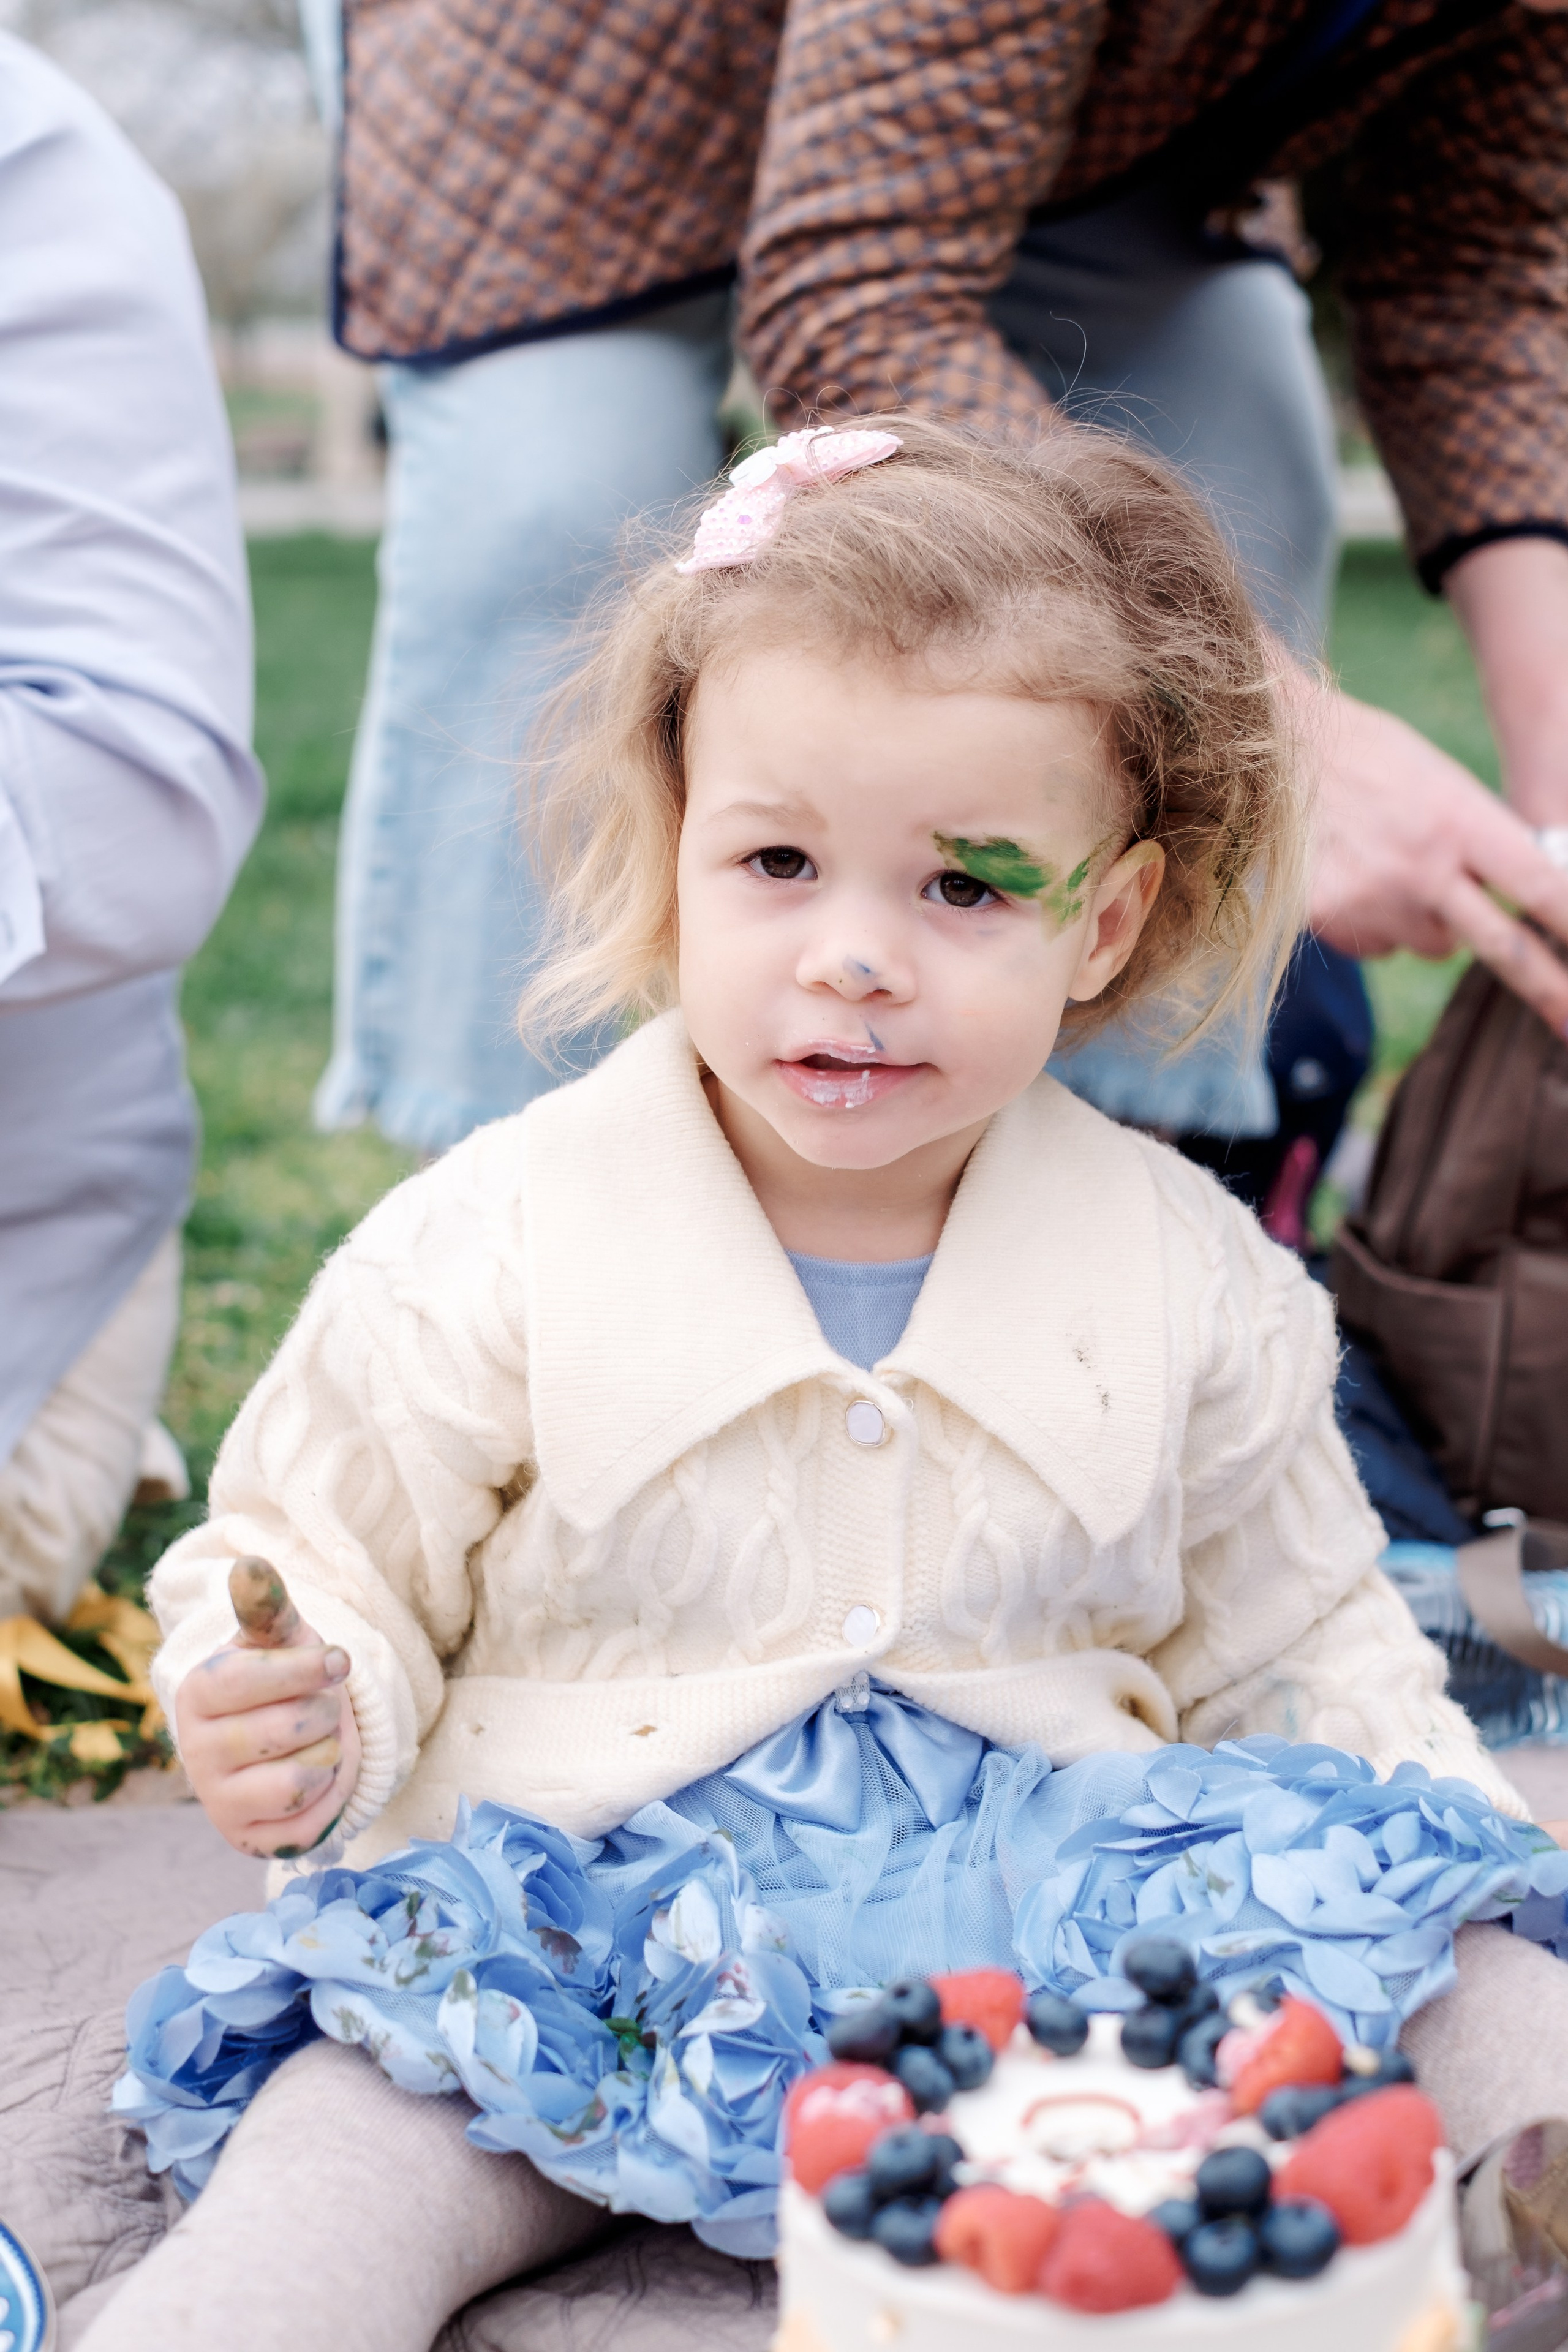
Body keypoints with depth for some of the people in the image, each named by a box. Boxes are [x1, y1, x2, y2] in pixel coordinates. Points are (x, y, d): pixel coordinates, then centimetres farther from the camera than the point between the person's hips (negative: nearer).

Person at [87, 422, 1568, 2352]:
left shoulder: (1193, 1277, 0)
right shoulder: (489, 1251, -8)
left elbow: (1296, 1646, 12)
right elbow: (314, 1562, 1)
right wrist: (299, 1722, -21)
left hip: (1060, 1909, 2)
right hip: (586, 1945, -1)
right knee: (339, 2157, -26)